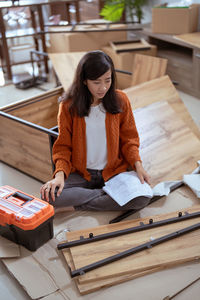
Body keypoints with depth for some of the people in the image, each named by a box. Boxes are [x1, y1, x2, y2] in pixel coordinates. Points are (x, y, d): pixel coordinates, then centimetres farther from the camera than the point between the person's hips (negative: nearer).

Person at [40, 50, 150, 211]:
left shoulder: (120, 100, -3)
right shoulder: (69, 106, -6)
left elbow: (128, 139, 5)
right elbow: (63, 146, -2)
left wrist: (138, 165, -13)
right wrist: (60, 174, -20)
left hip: (114, 171, 1)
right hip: (80, 173, -1)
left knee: (143, 198, -26)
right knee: (49, 195, -27)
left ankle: (83, 204, -11)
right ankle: (110, 194, -13)